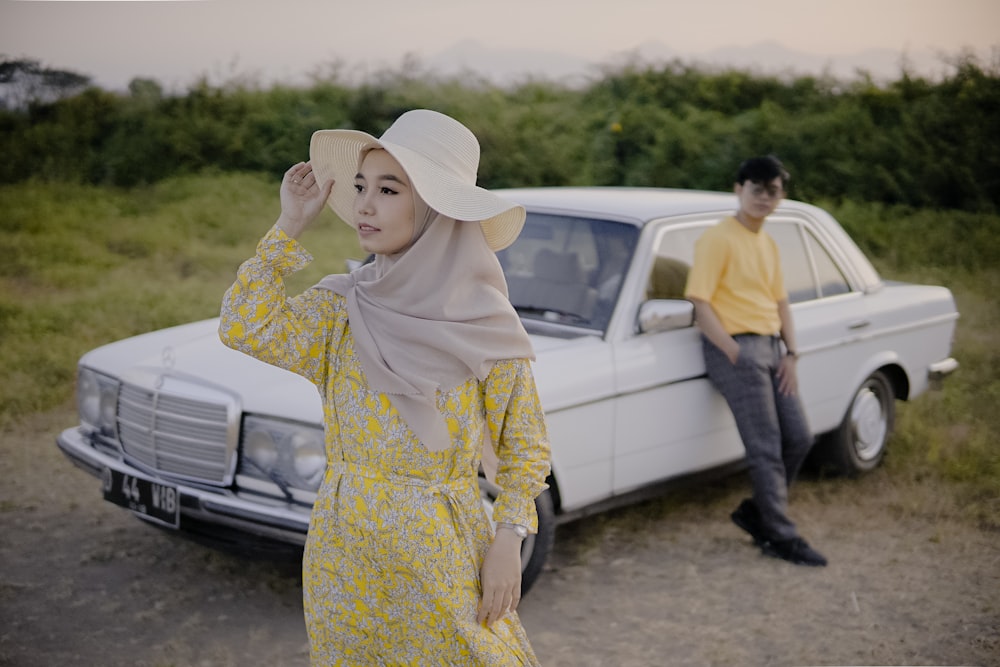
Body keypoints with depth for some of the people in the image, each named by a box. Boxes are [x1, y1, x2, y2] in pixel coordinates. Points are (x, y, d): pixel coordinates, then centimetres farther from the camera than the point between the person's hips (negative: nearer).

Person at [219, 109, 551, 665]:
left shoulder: (485, 326, -9)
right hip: (345, 551, 3)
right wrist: (291, 225, -12)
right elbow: (246, 329, -19)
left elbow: (525, 448, -1)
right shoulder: (340, 309, -2)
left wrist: (508, 543, -11)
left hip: (443, 555, -2)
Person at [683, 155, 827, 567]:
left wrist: (790, 354, 8)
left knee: (799, 439, 7)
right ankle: (780, 538, 3)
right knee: (766, 449, -7)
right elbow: (700, 303, -15)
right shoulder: (718, 239, -9)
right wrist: (734, 354, -17)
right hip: (735, 348, -8)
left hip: (769, 348, 8)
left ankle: (756, 513, 23)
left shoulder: (769, 245, 16)